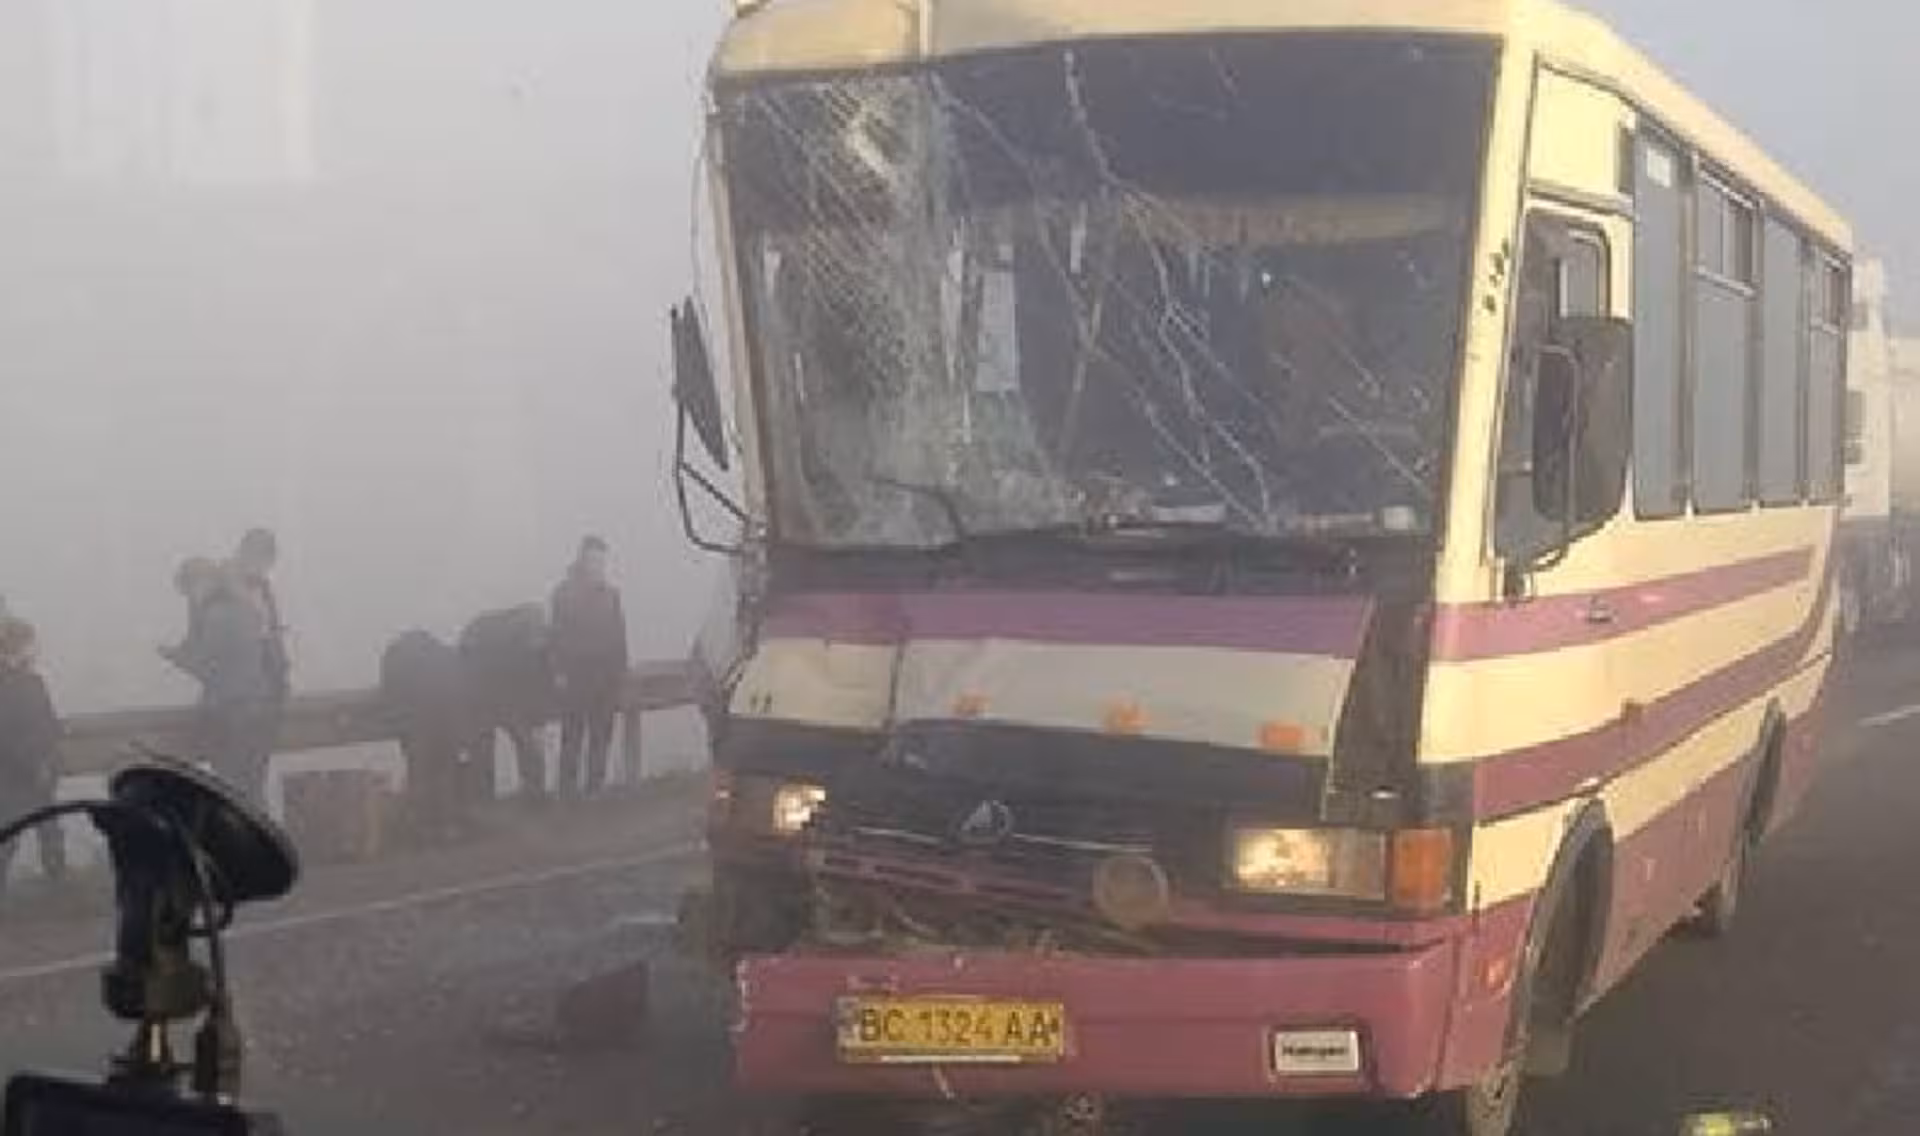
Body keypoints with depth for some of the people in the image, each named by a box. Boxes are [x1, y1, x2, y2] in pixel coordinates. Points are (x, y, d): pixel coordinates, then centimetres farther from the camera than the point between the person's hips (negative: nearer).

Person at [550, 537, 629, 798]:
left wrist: (620, 673, 4)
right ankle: (568, 791, -1)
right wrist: (559, 672, -10)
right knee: (572, 737, -3)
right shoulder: (565, 592, 1)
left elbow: (619, 636, 10)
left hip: (605, 676, 4)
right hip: (575, 676, -3)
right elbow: (558, 634, -3)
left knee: (601, 737, 6)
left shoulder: (611, 593, 10)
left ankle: (594, 787, 14)